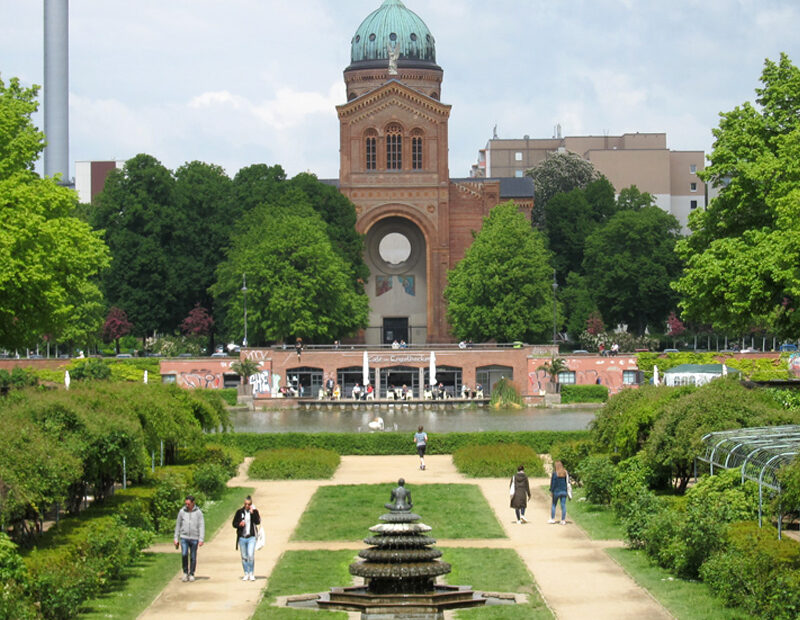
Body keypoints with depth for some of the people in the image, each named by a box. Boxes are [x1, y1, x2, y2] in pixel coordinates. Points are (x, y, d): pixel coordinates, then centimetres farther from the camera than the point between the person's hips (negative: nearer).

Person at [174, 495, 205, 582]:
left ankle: (191, 574, 16)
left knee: (193, 557, 3)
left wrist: (201, 539, -11)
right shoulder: (182, 512, 4)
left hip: (194, 538, -1)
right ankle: (185, 573, 0)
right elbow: (178, 525, 11)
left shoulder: (198, 512, -1)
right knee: (184, 554, -16)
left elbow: (202, 526, -3)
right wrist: (176, 538, 9)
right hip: (184, 537, 1)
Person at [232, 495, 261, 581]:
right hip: (242, 537, 2)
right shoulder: (239, 512, 6)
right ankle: (246, 574, 18)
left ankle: (251, 574, -5)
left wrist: (252, 513, -17)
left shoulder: (254, 511, 2)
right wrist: (239, 524, -12)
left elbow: (258, 522, -12)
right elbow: (234, 523, 9)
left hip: (251, 537, -2)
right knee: (244, 557, 7)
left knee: (251, 555, -16)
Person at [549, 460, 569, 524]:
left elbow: (553, 483, -9)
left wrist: (551, 491, -3)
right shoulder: (565, 473, 2)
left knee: (553, 505, 11)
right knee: (563, 505, 4)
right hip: (564, 491, 3)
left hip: (556, 491, -3)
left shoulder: (555, 473, -10)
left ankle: (552, 519, 12)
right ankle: (563, 520, 1)